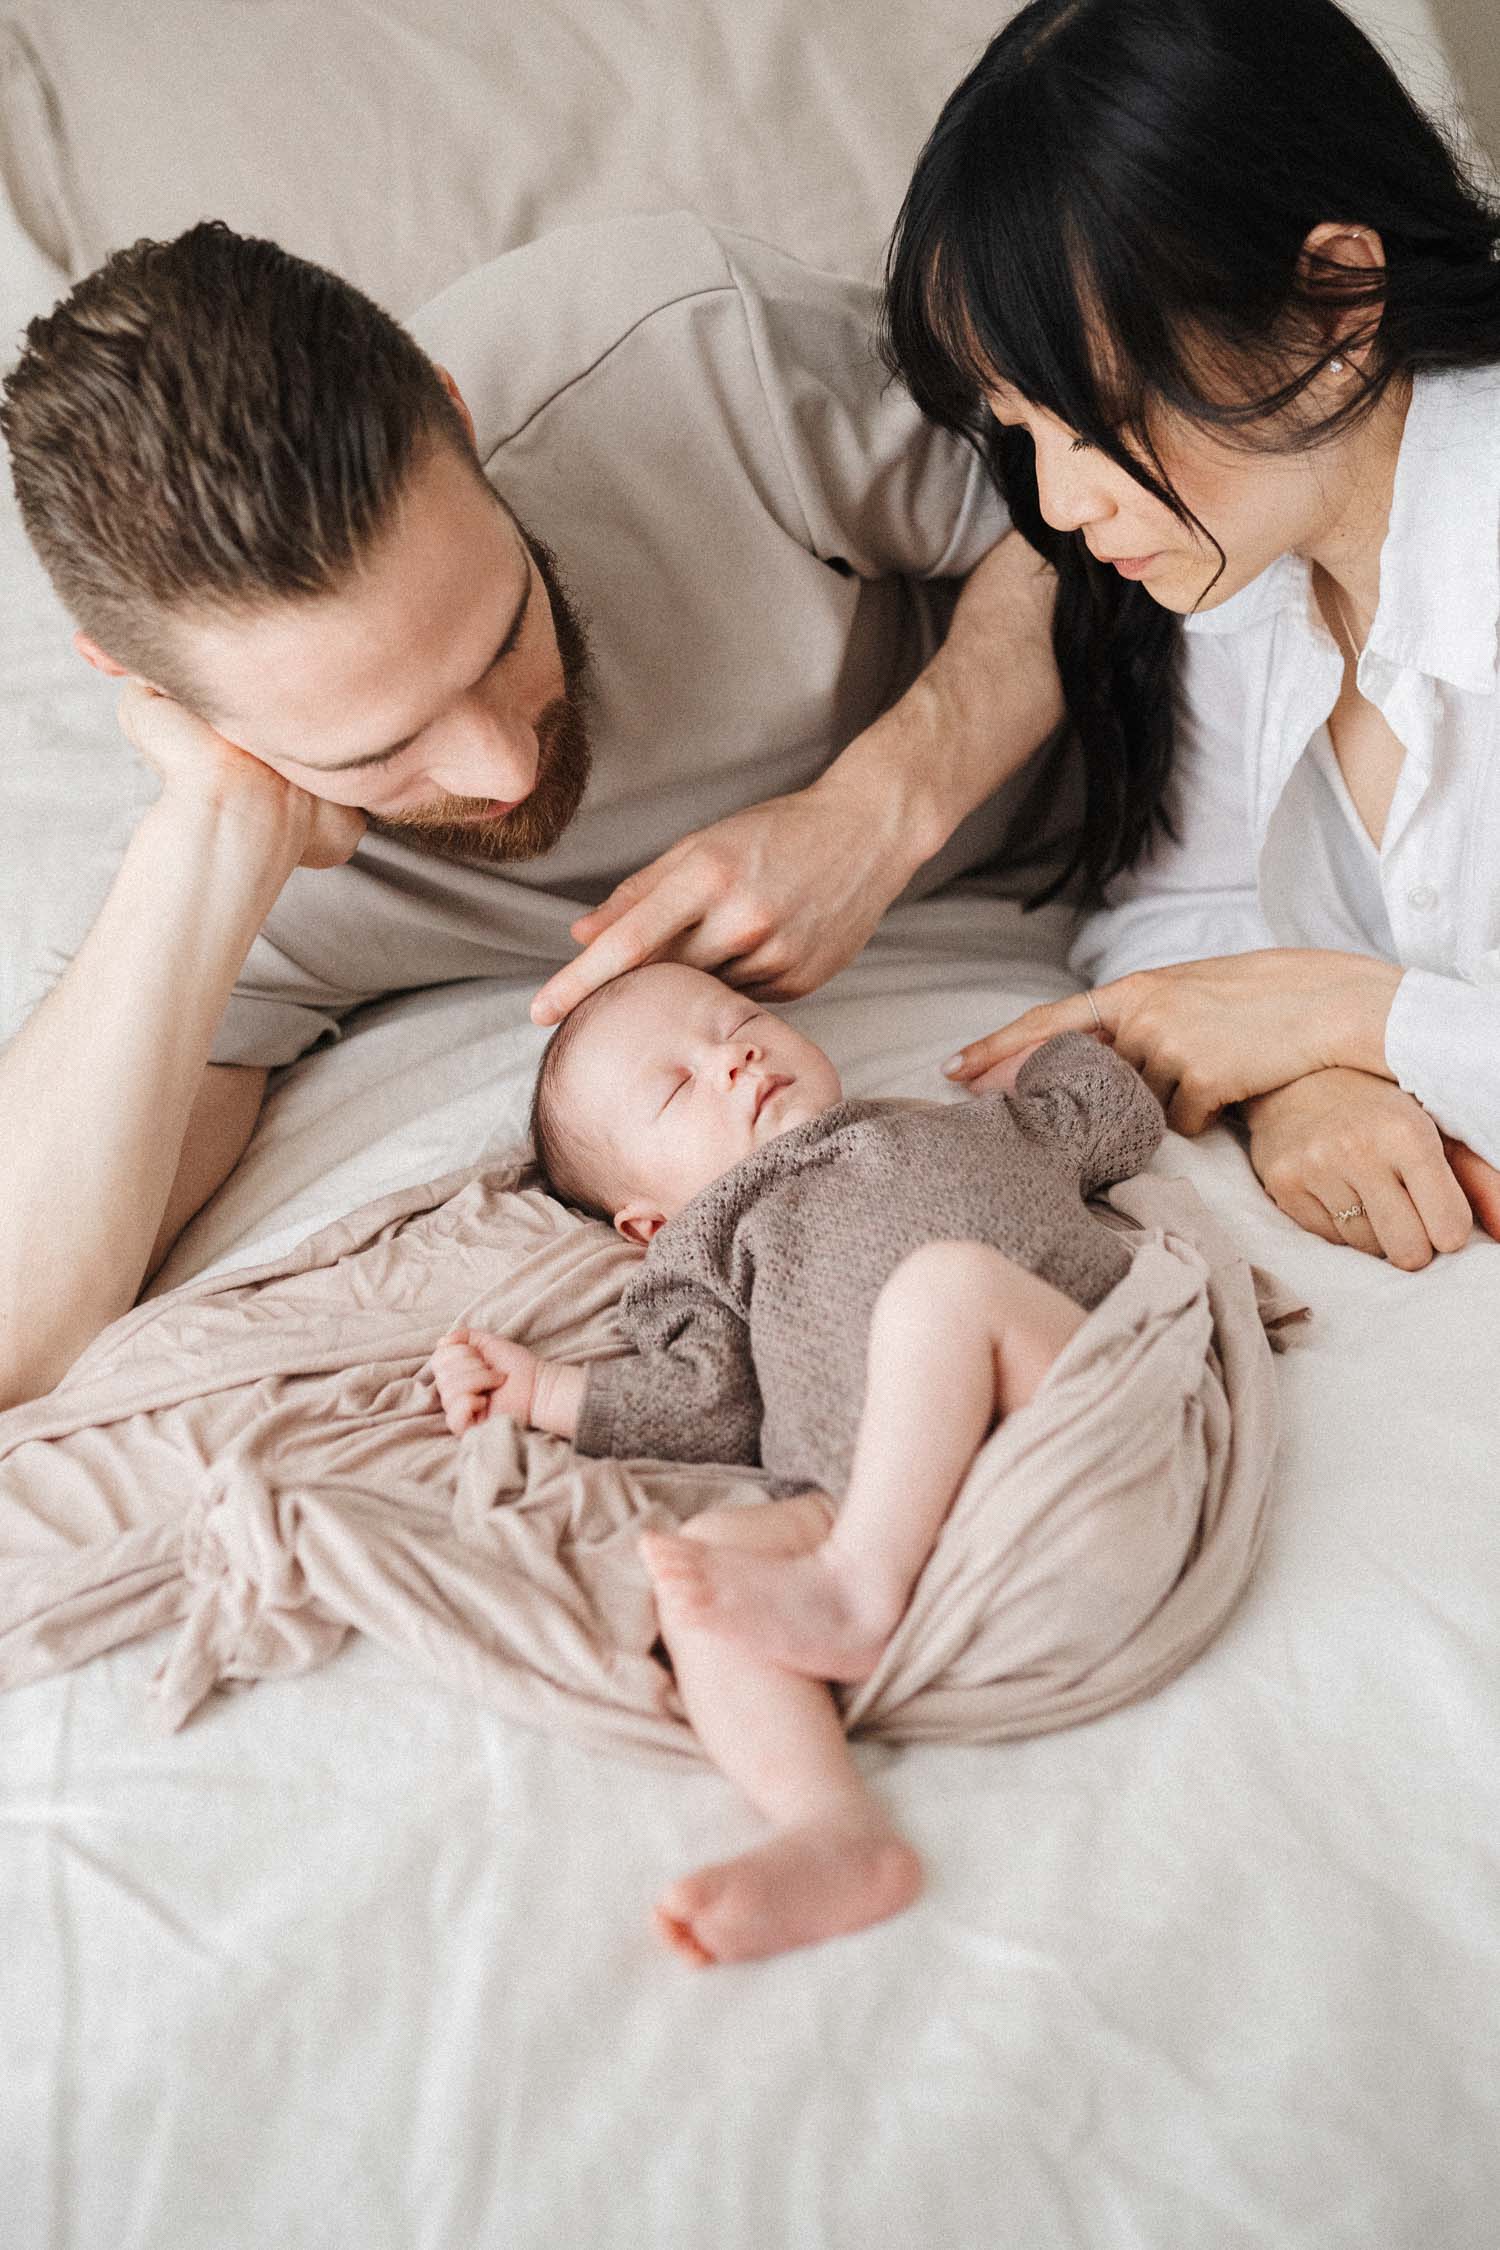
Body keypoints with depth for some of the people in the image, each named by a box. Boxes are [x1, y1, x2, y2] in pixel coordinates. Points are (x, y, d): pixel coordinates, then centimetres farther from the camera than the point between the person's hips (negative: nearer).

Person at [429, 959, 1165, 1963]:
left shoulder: (965, 1126, 36)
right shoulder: (718, 1245, 32)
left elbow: (1123, 1121, 42)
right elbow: (714, 1409, 16)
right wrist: (542, 1389, 14)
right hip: (872, 1516, 1)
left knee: (953, 1276, -28)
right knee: (705, 1551, -24)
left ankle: (855, 1591, -31)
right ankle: (836, 1831, -42)